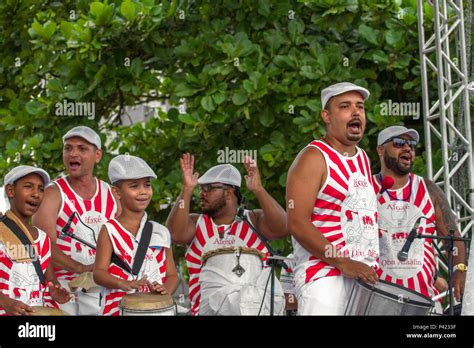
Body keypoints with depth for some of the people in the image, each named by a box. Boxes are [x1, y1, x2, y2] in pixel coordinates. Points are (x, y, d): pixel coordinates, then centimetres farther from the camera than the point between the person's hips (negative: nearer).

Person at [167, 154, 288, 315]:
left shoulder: (253, 220, 10)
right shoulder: (197, 222, 13)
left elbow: (281, 229, -8)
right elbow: (176, 234, -7)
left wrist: (258, 190, -16)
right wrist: (187, 190, -12)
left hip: (255, 299, 0)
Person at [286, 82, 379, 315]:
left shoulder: (363, 159, 19)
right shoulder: (313, 158, -5)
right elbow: (297, 223, -15)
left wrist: (373, 268, 15)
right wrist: (343, 263, -21)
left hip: (365, 277, 7)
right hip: (325, 278, -7)